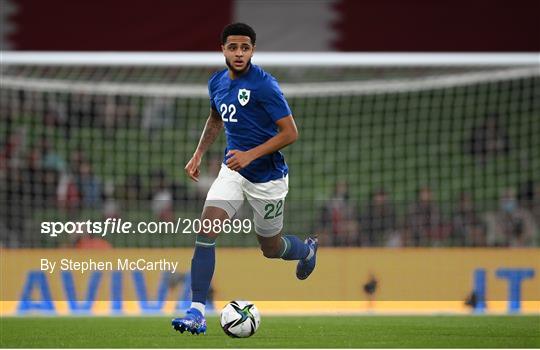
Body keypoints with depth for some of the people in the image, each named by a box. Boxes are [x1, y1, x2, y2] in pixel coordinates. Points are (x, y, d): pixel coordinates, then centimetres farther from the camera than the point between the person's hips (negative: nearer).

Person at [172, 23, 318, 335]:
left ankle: (308, 249, 49)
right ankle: (197, 313, -17)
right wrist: (199, 155, 13)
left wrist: (250, 155, -26)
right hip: (233, 171, 5)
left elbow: (290, 133, -20)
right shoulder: (217, 82, 1)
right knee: (206, 231, -16)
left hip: (267, 178, -5)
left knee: (271, 248, 12)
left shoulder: (264, 85, -21)